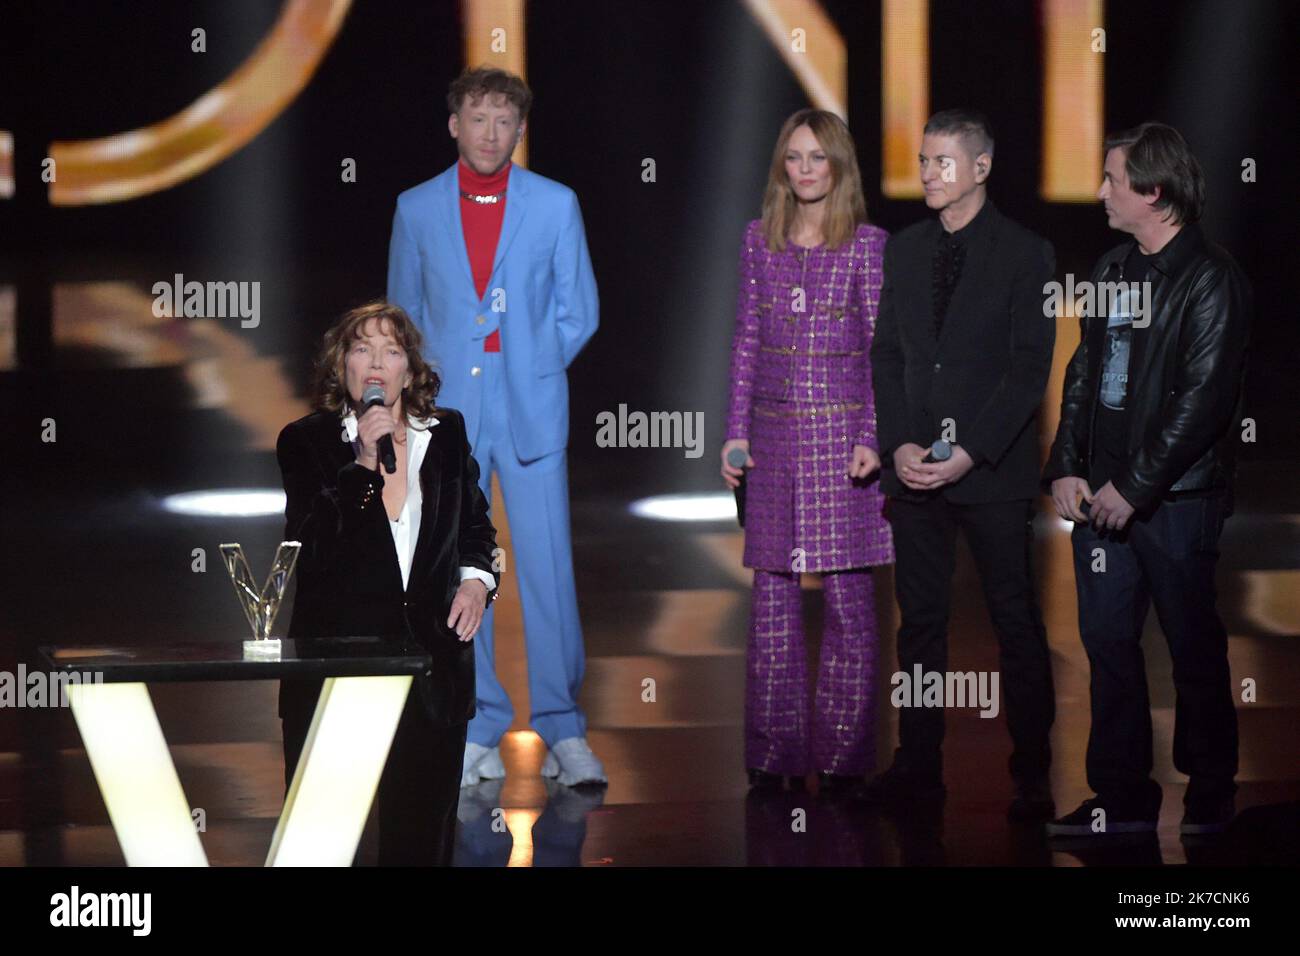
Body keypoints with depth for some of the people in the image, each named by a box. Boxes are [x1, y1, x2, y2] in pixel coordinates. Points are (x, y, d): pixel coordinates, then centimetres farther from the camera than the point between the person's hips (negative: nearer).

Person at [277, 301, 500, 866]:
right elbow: (307, 548, -13)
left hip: (431, 662, 3)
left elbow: (476, 526, 24)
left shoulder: (447, 434, 9)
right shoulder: (307, 442, -1)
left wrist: (476, 580, 4)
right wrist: (361, 463, -18)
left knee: (422, 829, 6)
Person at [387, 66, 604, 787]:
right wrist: (435, 379, 3)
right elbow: (404, 314, 14)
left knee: (548, 569, -6)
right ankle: (479, 735, 9)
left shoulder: (555, 205, 6)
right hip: (447, 412, 1)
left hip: (531, 410, -1)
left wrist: (531, 369, 1)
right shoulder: (417, 208, 8)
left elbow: (578, 311, 9)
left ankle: (562, 732, 0)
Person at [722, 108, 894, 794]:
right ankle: (774, 753, 12)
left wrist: (872, 437, -9)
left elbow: (881, 348, -1)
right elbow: (746, 340, 12)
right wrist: (736, 430, 5)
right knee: (772, 596, 4)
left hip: (842, 434, -3)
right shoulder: (759, 241, 9)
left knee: (848, 597, -1)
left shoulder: (867, 245, -1)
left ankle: (842, 754, 6)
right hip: (774, 436, 3)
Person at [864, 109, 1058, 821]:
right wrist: (899, 444, -2)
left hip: (993, 468, -4)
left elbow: (1029, 369, -7)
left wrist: (970, 453, -13)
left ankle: (1032, 775, 5)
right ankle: (918, 765, 13)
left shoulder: (1024, 253, -3)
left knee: (1017, 622, 0)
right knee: (919, 620, 7)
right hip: (915, 468, 4)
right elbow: (886, 354, 12)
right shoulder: (903, 250, 12)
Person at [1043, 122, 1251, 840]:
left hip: (1176, 498, -7)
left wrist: (1134, 487, -16)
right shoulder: (1112, 270, 14)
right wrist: (1067, 468, 3)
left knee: (1194, 647, 2)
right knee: (1108, 641, 6)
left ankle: (1210, 799, 14)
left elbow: (1204, 397, -15)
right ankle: (1123, 797, 13)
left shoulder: (1210, 278, -9)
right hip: (1102, 494, 7)